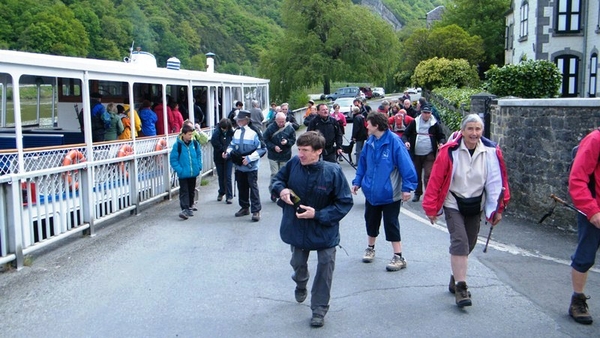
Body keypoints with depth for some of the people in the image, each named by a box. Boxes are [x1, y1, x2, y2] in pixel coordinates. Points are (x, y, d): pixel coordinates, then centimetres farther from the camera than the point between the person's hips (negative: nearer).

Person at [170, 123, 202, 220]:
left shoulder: (195, 143, 1)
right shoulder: (178, 145, -12)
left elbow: (199, 155, 14)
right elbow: (173, 159, -9)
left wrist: (199, 166, 4)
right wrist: (179, 169, -16)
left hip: (193, 173, 5)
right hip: (183, 174, -5)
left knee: (191, 191, 15)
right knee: (184, 192, -7)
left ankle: (190, 207, 29)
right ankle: (185, 209, -10)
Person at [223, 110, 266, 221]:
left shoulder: (254, 133, -15)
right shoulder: (237, 132, 3)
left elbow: (262, 149, -15)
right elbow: (232, 145, 16)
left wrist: (249, 158, -21)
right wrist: (228, 152, -5)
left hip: (251, 166, -6)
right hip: (239, 166, 6)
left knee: (253, 187, -5)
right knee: (242, 187, 15)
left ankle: (256, 211, 0)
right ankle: (245, 208, 30)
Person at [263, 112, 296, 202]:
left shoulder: (290, 128, -5)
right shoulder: (270, 128, -8)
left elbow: (293, 140, 3)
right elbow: (265, 140, -2)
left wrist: (287, 142, -18)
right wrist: (274, 147, -14)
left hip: (285, 155, 1)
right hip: (273, 155, -1)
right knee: (274, 174, -4)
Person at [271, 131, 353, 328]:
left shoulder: (333, 172, -24)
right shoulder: (294, 163, -15)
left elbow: (345, 202, -17)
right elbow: (277, 179, 5)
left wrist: (318, 214, -24)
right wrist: (282, 189, -18)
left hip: (324, 230, -3)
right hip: (297, 228, 3)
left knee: (325, 265, 1)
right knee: (298, 263, 21)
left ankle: (319, 309, 20)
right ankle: (301, 286, 57)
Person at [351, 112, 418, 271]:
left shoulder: (394, 141, -18)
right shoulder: (370, 142, 2)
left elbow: (405, 164, -20)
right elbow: (363, 164, 13)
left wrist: (407, 187, -22)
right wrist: (357, 181, 9)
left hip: (390, 193, -6)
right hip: (371, 192, 6)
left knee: (391, 224, 1)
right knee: (371, 222, 19)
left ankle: (399, 257, 13)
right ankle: (370, 249, 39)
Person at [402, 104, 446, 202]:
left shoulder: (435, 124, 1)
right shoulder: (414, 122, 1)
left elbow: (442, 136, 8)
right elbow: (405, 134, 4)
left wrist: (441, 143, -14)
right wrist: (405, 141, -17)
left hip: (429, 155, -2)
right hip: (416, 154, 2)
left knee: (428, 175, -10)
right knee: (417, 175, 13)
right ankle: (417, 193, 27)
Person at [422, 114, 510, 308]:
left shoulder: (491, 152, -10)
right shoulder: (450, 151, -17)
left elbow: (496, 181, -3)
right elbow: (436, 180, -12)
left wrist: (497, 209, -3)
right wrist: (431, 208, -9)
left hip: (475, 205, 4)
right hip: (453, 204, -4)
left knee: (469, 244, 15)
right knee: (460, 242, -15)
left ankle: (456, 277, 36)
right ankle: (460, 287, -10)